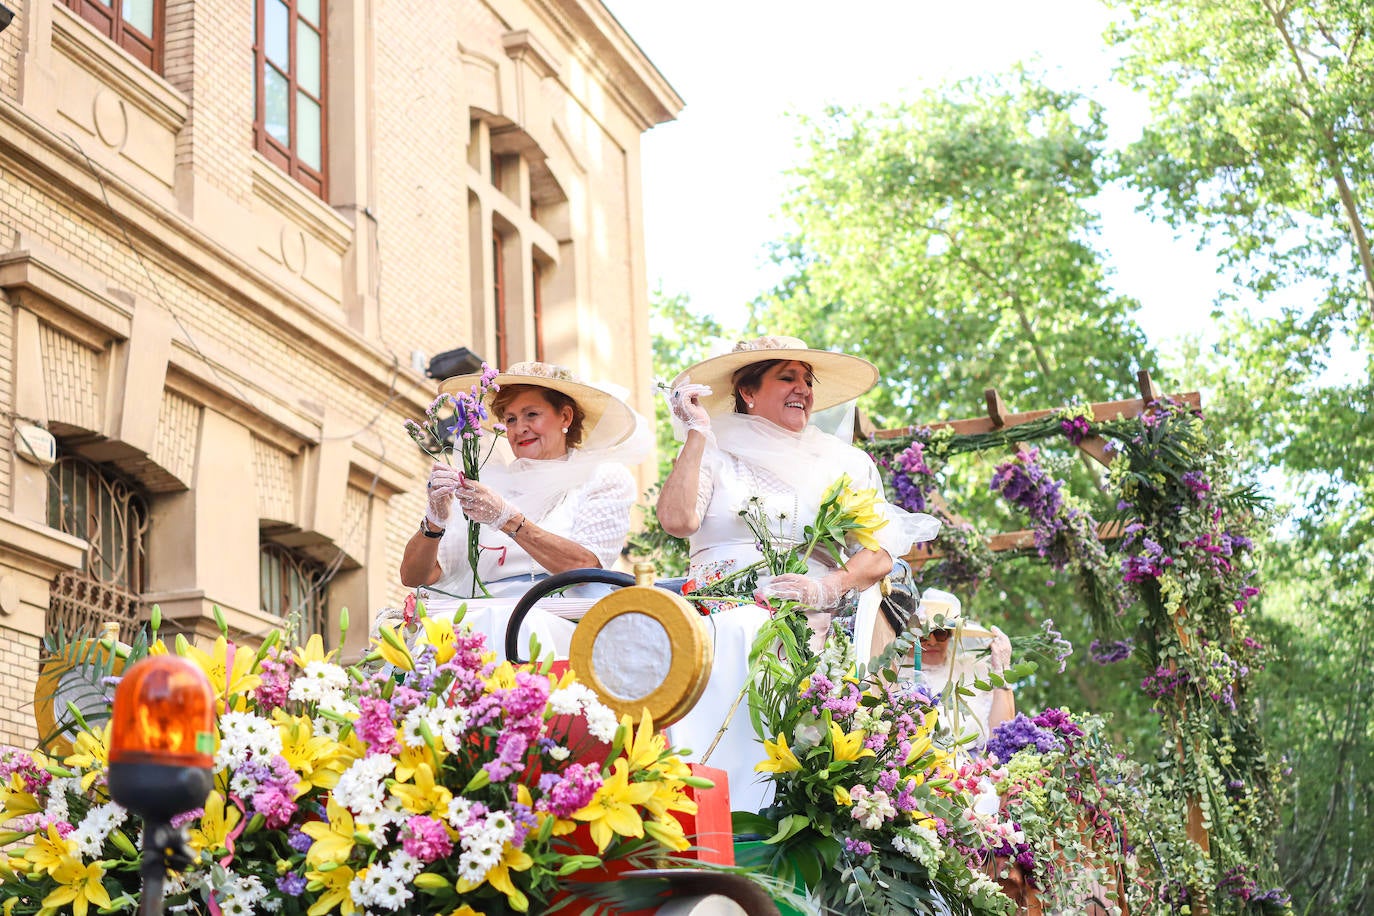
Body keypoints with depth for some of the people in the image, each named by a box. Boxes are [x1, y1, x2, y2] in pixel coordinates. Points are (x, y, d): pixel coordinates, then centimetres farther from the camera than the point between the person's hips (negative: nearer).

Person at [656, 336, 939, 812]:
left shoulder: (846, 463, 21)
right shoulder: (715, 454, 18)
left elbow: (879, 554, 7)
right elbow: (677, 520, -4)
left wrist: (827, 587, -13)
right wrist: (698, 433, 2)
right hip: (719, 609, 0)